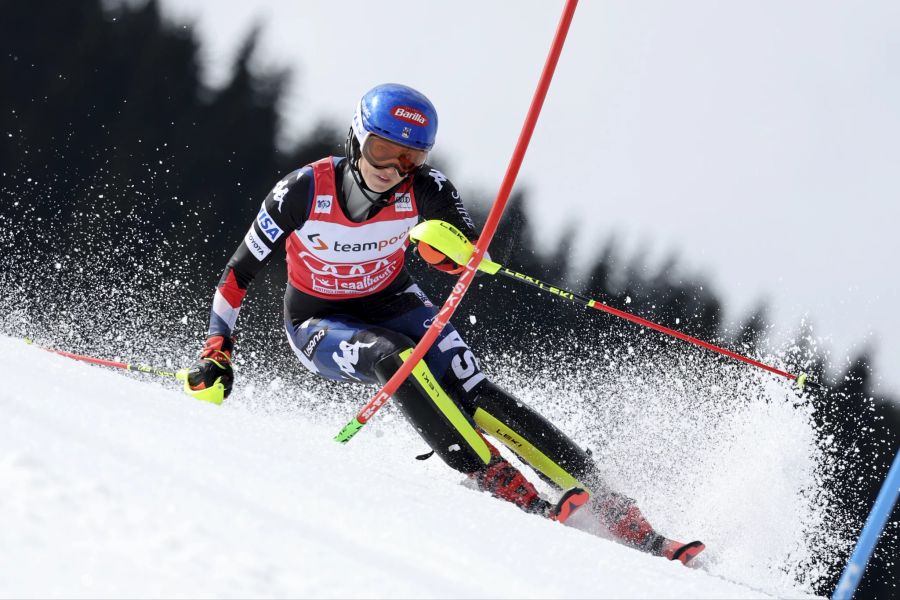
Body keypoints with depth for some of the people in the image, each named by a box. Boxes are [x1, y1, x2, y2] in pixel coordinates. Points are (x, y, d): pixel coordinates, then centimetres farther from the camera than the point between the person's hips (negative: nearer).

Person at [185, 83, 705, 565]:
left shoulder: (423, 188, -21)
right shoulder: (303, 193, -25)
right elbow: (239, 273, -13)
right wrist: (216, 354, -16)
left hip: (393, 305, 2)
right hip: (319, 325, -2)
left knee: (473, 393, -20)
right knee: (394, 357, -34)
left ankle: (616, 513, -24)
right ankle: (515, 496, -36)